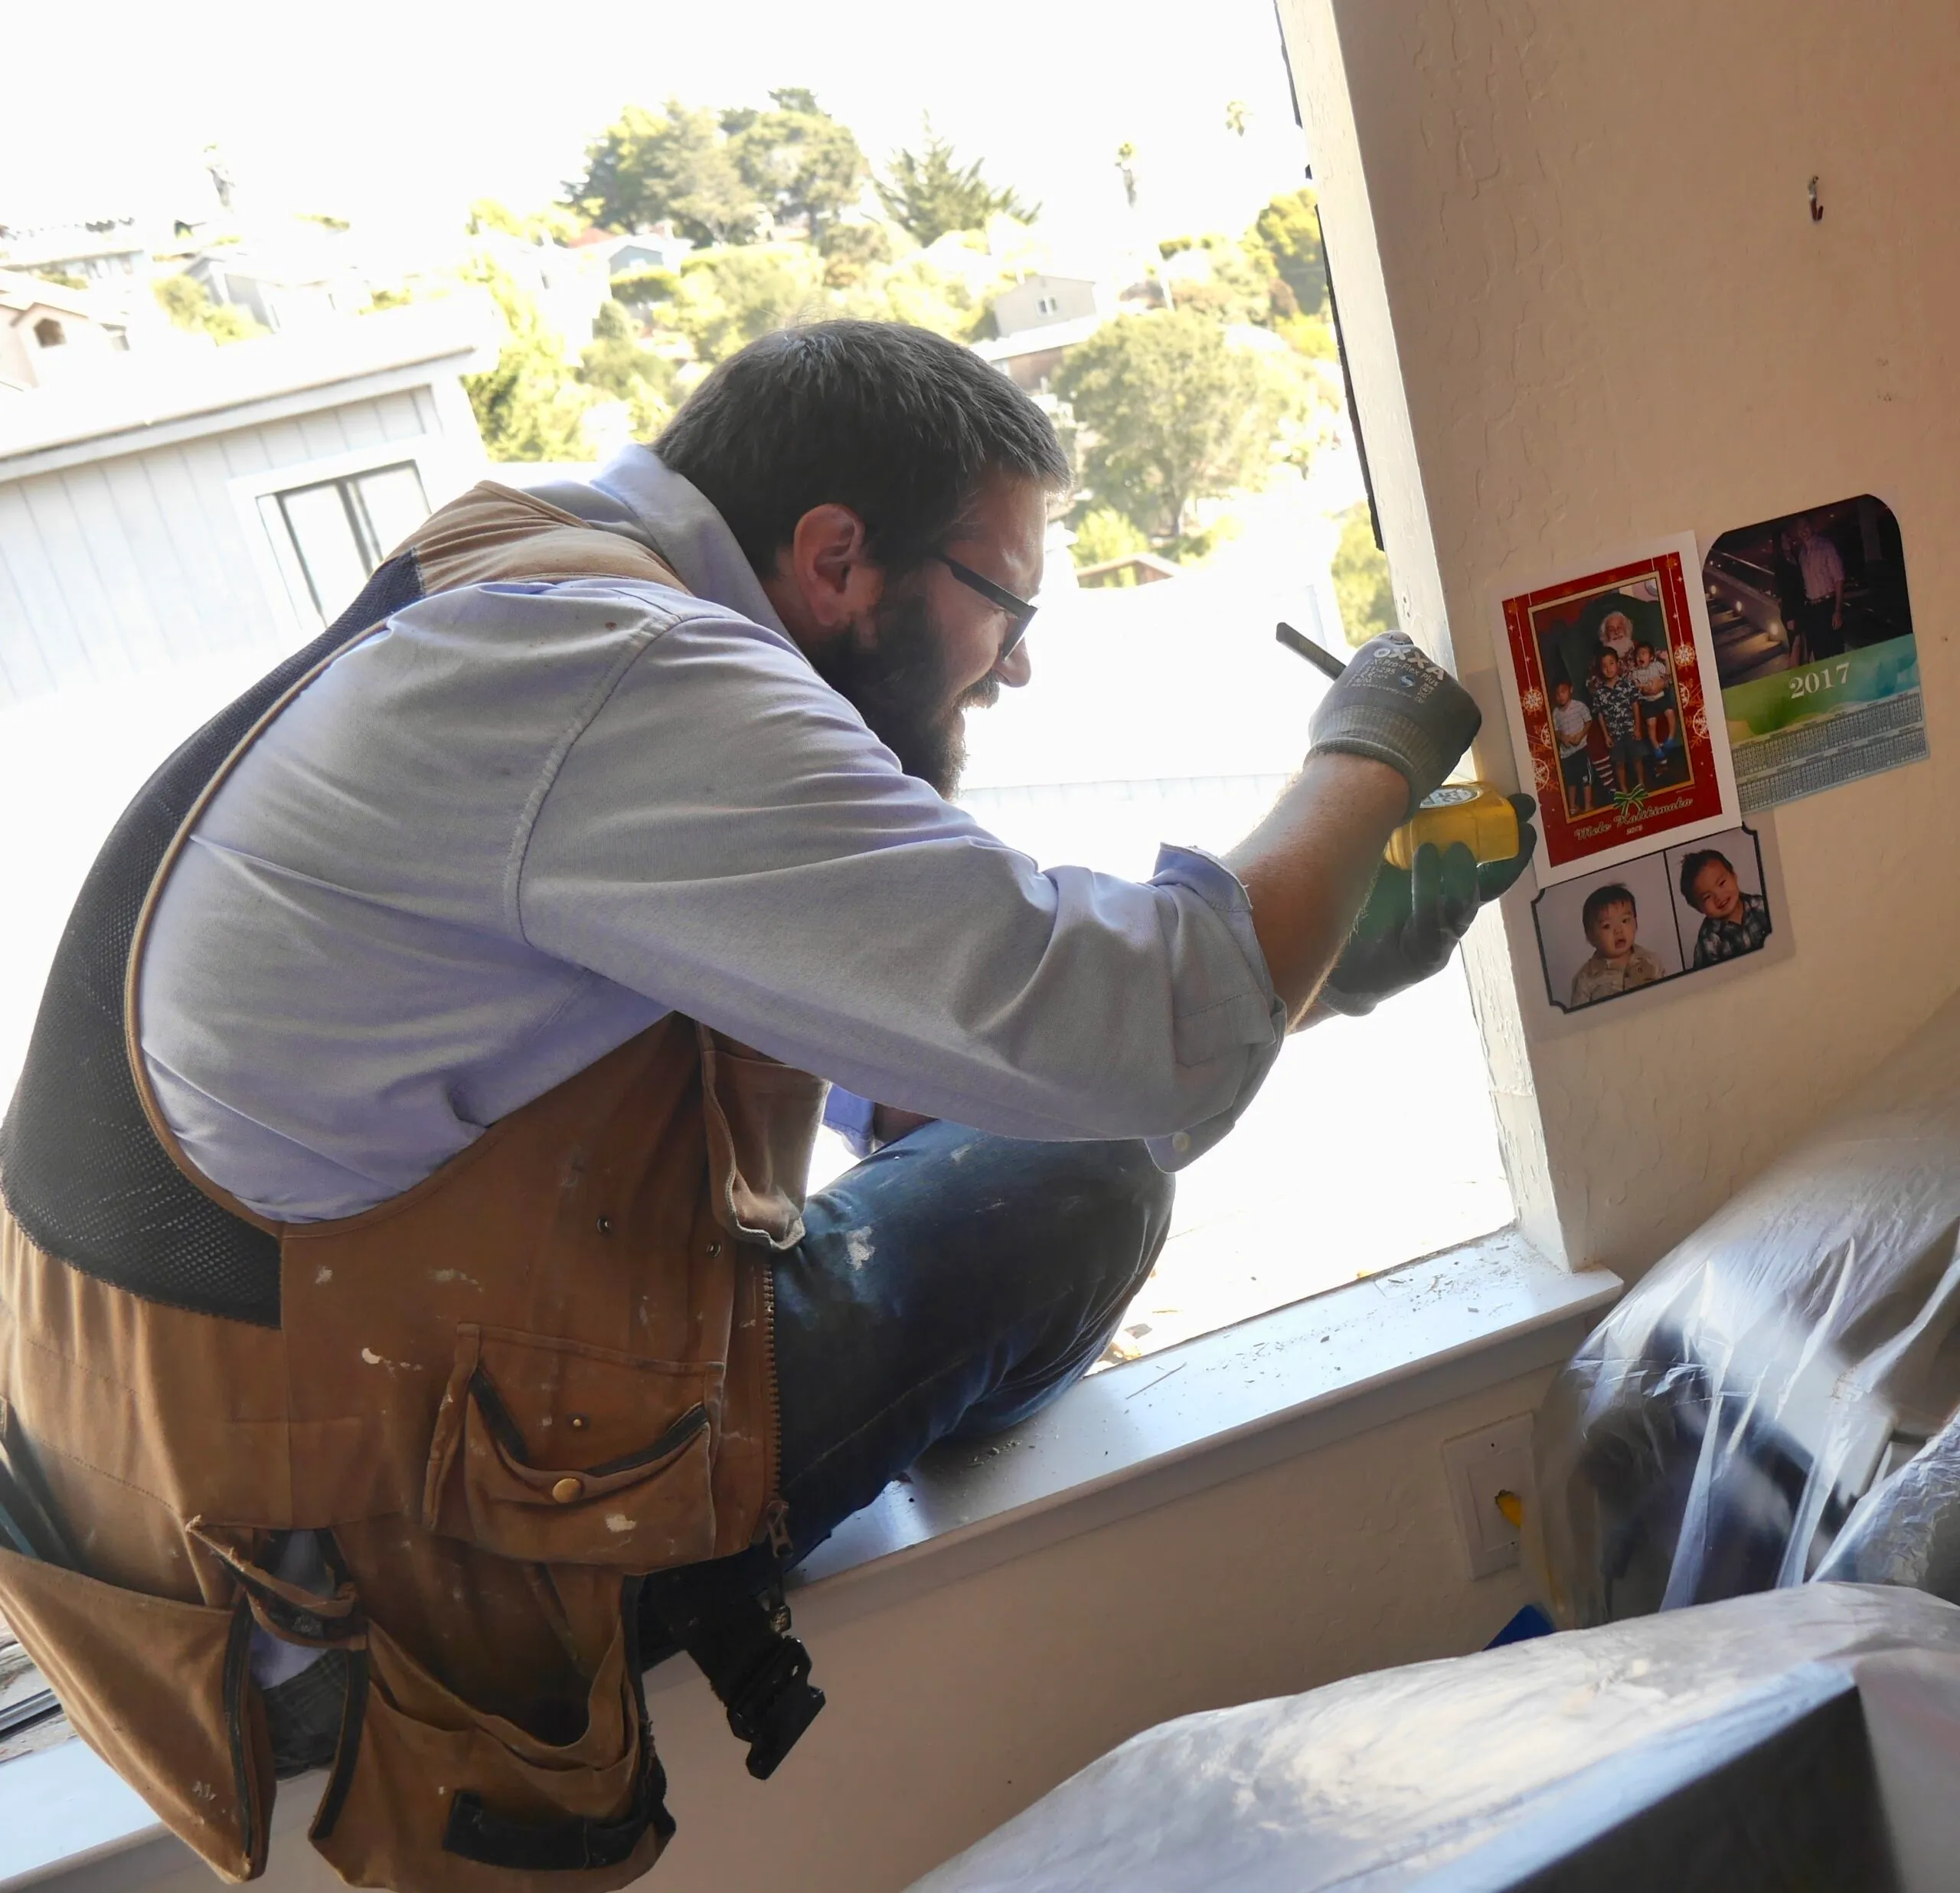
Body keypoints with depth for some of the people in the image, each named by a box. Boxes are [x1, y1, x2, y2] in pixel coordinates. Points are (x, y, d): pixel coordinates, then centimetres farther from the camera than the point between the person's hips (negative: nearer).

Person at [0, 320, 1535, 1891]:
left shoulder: (517, 626, 9)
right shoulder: (625, 686, -24)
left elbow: (924, 996, 12)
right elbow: (1156, 1048, -27)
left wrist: (1323, 955, 9)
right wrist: (1364, 759, -7)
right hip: (369, 1572, -9)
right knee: (1079, 1178, -4)